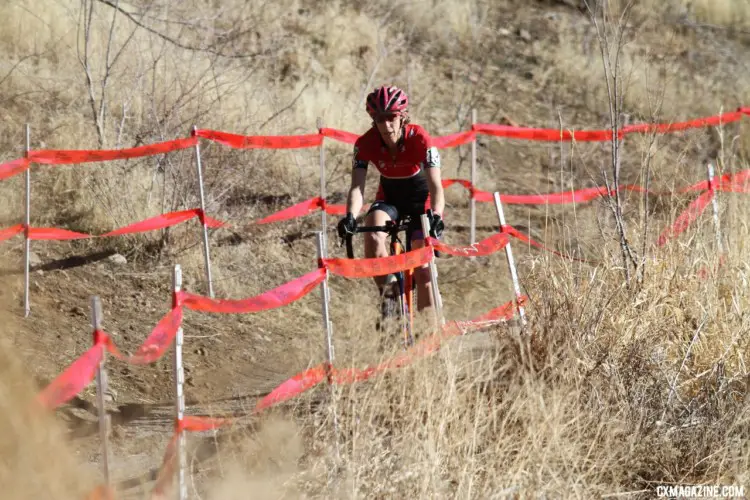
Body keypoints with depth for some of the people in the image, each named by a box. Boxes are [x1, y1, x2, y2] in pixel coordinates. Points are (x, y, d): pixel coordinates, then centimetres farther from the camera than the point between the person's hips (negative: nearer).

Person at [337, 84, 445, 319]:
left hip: (420, 197, -2)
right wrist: (350, 216, -49)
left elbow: (436, 186, -34)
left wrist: (436, 217, -53)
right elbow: (357, 186, -29)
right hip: (389, 196, 2)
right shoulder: (366, 143, -23)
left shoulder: (419, 138, -29)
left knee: (422, 272, -8)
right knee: (373, 237, -31)